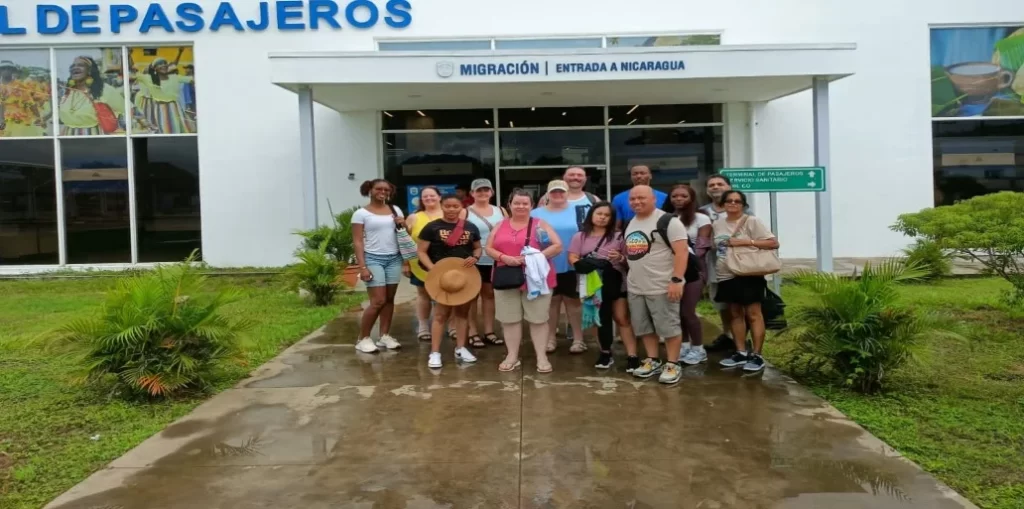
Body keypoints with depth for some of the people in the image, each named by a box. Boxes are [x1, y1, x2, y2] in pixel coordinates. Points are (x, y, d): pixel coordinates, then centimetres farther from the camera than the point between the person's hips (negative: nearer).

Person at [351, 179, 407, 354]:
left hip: (394, 259, 5)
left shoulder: (395, 210, 10)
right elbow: (358, 242, -7)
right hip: (373, 259, -5)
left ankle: (385, 336, 15)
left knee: (389, 299, 6)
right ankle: (363, 338, 6)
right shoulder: (361, 213, -3)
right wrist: (362, 267, -13)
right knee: (378, 301, -8)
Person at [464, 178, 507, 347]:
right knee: (473, 295, 5)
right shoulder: (465, 212, -3)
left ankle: (489, 332, 21)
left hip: (495, 260, 4)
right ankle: (472, 333, 13)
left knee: (490, 294, 12)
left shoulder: (500, 211, 9)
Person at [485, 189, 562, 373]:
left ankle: (542, 357, 11)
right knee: (509, 319, 8)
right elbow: (489, 248, 8)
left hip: (535, 279, -3)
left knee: (538, 318, 3)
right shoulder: (501, 226, 11)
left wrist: (534, 257, -16)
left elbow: (558, 246, -4)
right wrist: (504, 258, -13)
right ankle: (512, 356, 19)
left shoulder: (540, 224, 2)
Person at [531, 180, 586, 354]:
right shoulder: (536, 214, 5)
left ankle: (578, 339, 15)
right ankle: (550, 338, 20)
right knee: (551, 302, 10)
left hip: (572, 266, -1)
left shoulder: (577, 211, 3)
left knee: (573, 301, 7)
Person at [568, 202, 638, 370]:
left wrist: (621, 258, -16)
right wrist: (585, 264, -21)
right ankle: (605, 353, 25)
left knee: (622, 319, -4)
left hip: (615, 283, -1)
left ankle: (632, 357, -3)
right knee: (600, 320, 11)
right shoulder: (580, 237, 6)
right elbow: (573, 258, -1)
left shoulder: (618, 236, 6)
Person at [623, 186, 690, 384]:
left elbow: (682, 251, -17)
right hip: (635, 287, 8)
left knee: (669, 327, 0)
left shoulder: (668, 221, -12)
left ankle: (673, 365, 11)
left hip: (662, 287, -8)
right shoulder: (630, 224, 13)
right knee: (644, 327, 13)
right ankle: (653, 361, 26)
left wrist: (676, 280, -23)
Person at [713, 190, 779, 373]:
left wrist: (745, 242, -19)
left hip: (748, 275, -6)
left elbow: (774, 243, -12)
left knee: (753, 314, -4)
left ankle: (756, 355, 1)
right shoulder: (717, 224, 9)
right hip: (726, 276, 6)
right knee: (735, 314, 11)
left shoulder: (752, 221, -7)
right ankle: (741, 352, 20)